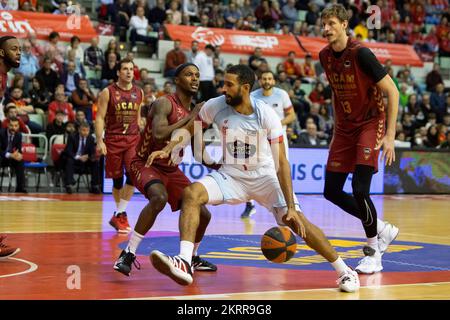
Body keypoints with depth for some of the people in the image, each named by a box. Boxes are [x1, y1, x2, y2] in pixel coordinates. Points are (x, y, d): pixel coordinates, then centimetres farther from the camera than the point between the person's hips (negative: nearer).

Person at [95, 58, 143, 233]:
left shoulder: (139, 93, 7)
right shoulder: (108, 92, -3)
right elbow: (100, 117, -5)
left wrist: (141, 138, 15)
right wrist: (100, 141, -13)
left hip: (133, 138, 2)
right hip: (113, 139, -2)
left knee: (133, 174, -17)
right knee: (117, 179, 6)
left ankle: (119, 214, -10)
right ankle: (120, 213, 24)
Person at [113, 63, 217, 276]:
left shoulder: (194, 113, 5)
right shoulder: (165, 103, -17)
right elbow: (158, 135, -36)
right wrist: (188, 119, -30)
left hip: (171, 169, 8)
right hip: (145, 164, -8)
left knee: (203, 214, 3)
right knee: (159, 197, -38)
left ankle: (192, 258, 31)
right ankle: (128, 254, -29)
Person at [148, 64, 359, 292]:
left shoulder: (266, 114, -22)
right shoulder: (215, 106, -13)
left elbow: (281, 162, -22)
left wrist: (291, 207, -27)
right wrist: (167, 150, -7)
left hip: (264, 176, -3)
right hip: (231, 175, 3)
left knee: (296, 220, -17)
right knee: (192, 193, -23)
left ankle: (345, 271, -1)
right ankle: (184, 265, -31)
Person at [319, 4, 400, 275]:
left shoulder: (360, 54, -20)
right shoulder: (325, 56, 1)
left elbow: (393, 92, -19)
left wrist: (390, 135, -22)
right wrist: (336, 128, 17)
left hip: (371, 124, -7)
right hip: (345, 127, 7)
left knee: (359, 189, -17)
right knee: (331, 190, 3)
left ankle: (374, 253, 1)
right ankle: (382, 229, 22)